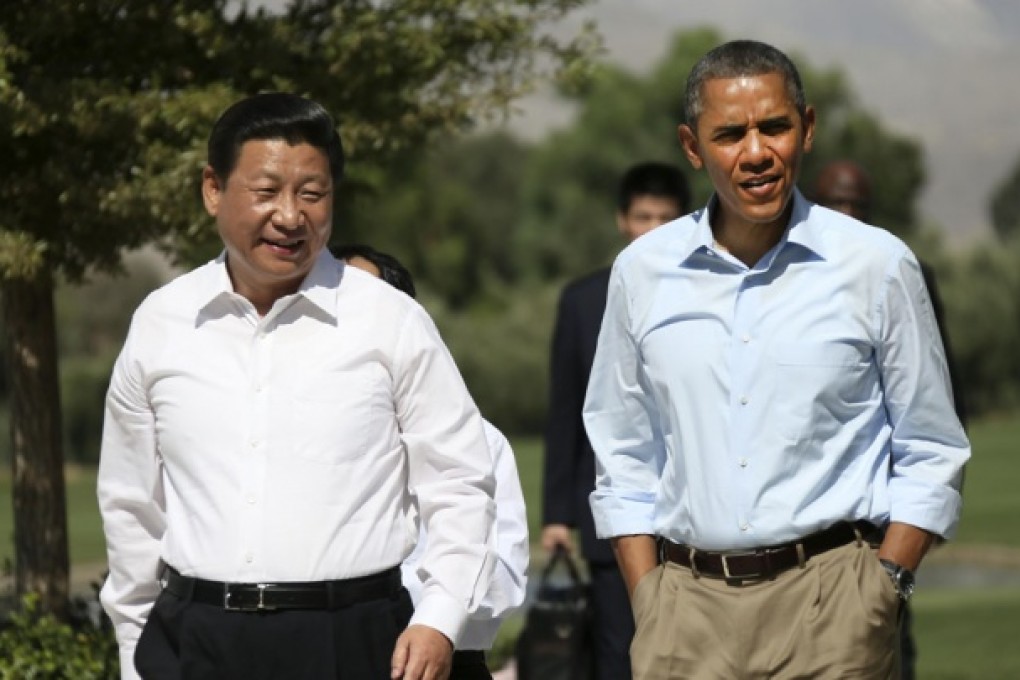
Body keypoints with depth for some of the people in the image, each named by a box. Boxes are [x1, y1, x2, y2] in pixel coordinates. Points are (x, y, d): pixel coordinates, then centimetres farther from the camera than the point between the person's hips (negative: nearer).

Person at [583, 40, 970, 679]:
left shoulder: (877, 264, 2)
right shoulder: (642, 271, 8)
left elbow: (931, 455, 5)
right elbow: (623, 460, 13)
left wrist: (881, 588, -5)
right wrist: (649, 602, 4)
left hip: (829, 605, -2)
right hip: (686, 602, 2)